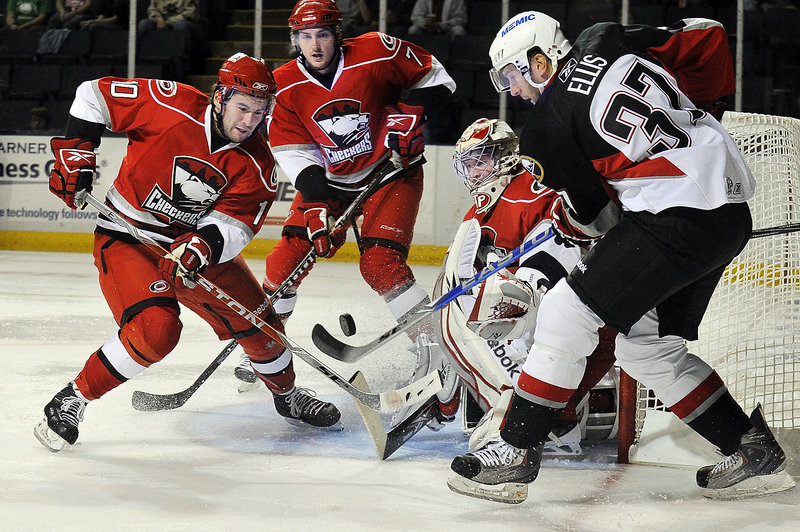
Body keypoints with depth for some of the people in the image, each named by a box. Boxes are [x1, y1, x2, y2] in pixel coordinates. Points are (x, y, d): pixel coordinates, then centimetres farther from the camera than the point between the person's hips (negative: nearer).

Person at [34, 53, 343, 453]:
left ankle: (287, 396, 36)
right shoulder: (171, 106, -21)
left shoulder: (257, 164, -11)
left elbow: (232, 225, -19)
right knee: (156, 329, -27)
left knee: (258, 321, 7)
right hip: (127, 238, -5)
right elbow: (95, 94, -12)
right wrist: (75, 151, -17)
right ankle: (72, 400, -11)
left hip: (196, 242, 5)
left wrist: (201, 246, -40)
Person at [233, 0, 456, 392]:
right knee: (289, 253, -5)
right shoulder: (285, 85, -10)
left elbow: (432, 76, -3)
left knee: (379, 265, -19)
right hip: (328, 178, 4)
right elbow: (294, 151, -11)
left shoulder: (377, 53, -18)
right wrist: (316, 205, -22)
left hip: (390, 171, -3)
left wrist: (410, 113, -18)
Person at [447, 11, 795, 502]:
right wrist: (698, 111, 29)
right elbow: (709, 37, 16)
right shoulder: (608, 42, 12)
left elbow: (595, 217, 2)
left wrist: (566, 214, 24)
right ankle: (754, 450, 19)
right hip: (732, 214, 9)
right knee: (648, 347, 17)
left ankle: (516, 453, -2)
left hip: (676, 214, -9)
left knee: (568, 315, -4)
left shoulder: (547, 127, -5)